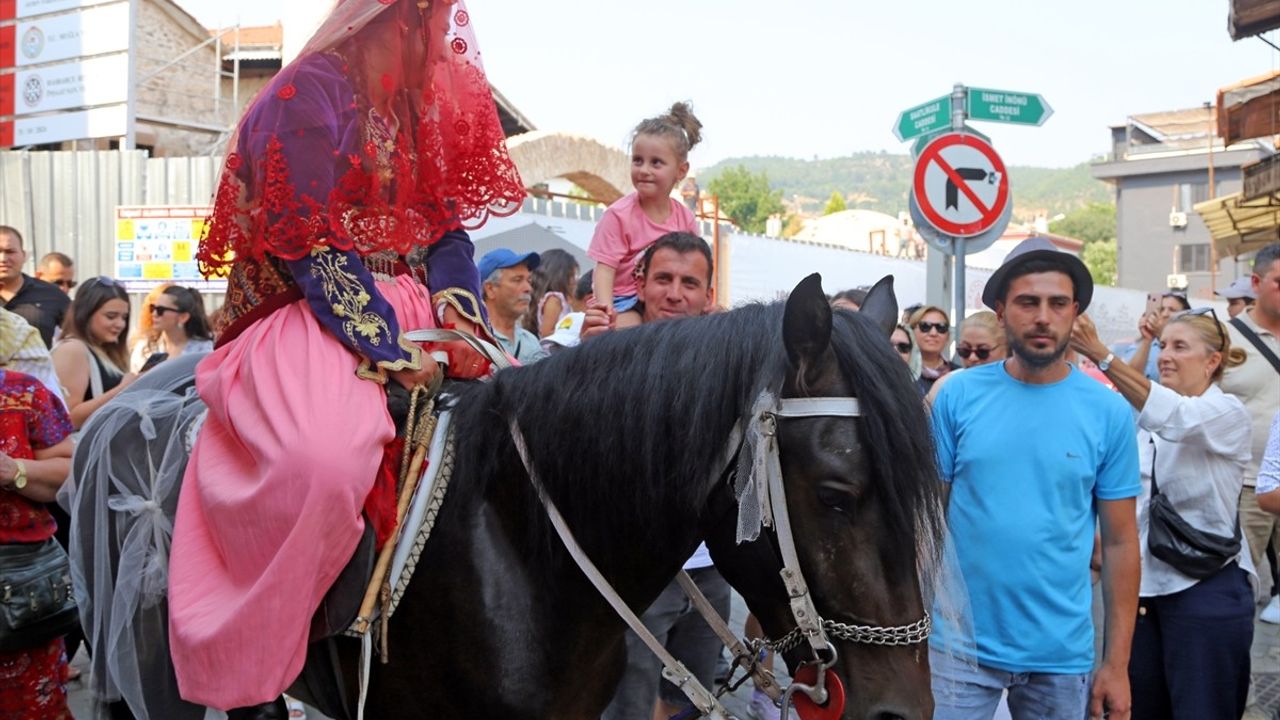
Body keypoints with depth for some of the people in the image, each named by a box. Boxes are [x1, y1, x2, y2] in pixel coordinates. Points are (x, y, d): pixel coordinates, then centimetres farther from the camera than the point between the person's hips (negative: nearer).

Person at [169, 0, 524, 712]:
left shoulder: (434, 100, 16)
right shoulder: (311, 91, -8)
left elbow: (448, 225, 12)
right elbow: (303, 244, -15)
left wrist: (459, 308, -9)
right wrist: (391, 351, -21)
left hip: (414, 313, 8)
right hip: (304, 318, -8)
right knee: (324, 459, -36)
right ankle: (250, 685, -19)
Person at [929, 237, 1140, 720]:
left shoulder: (1109, 412, -2)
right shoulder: (957, 396, -3)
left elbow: (1120, 542, 1)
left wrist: (1117, 663, -1)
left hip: (1063, 652, 1)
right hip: (958, 643, -1)